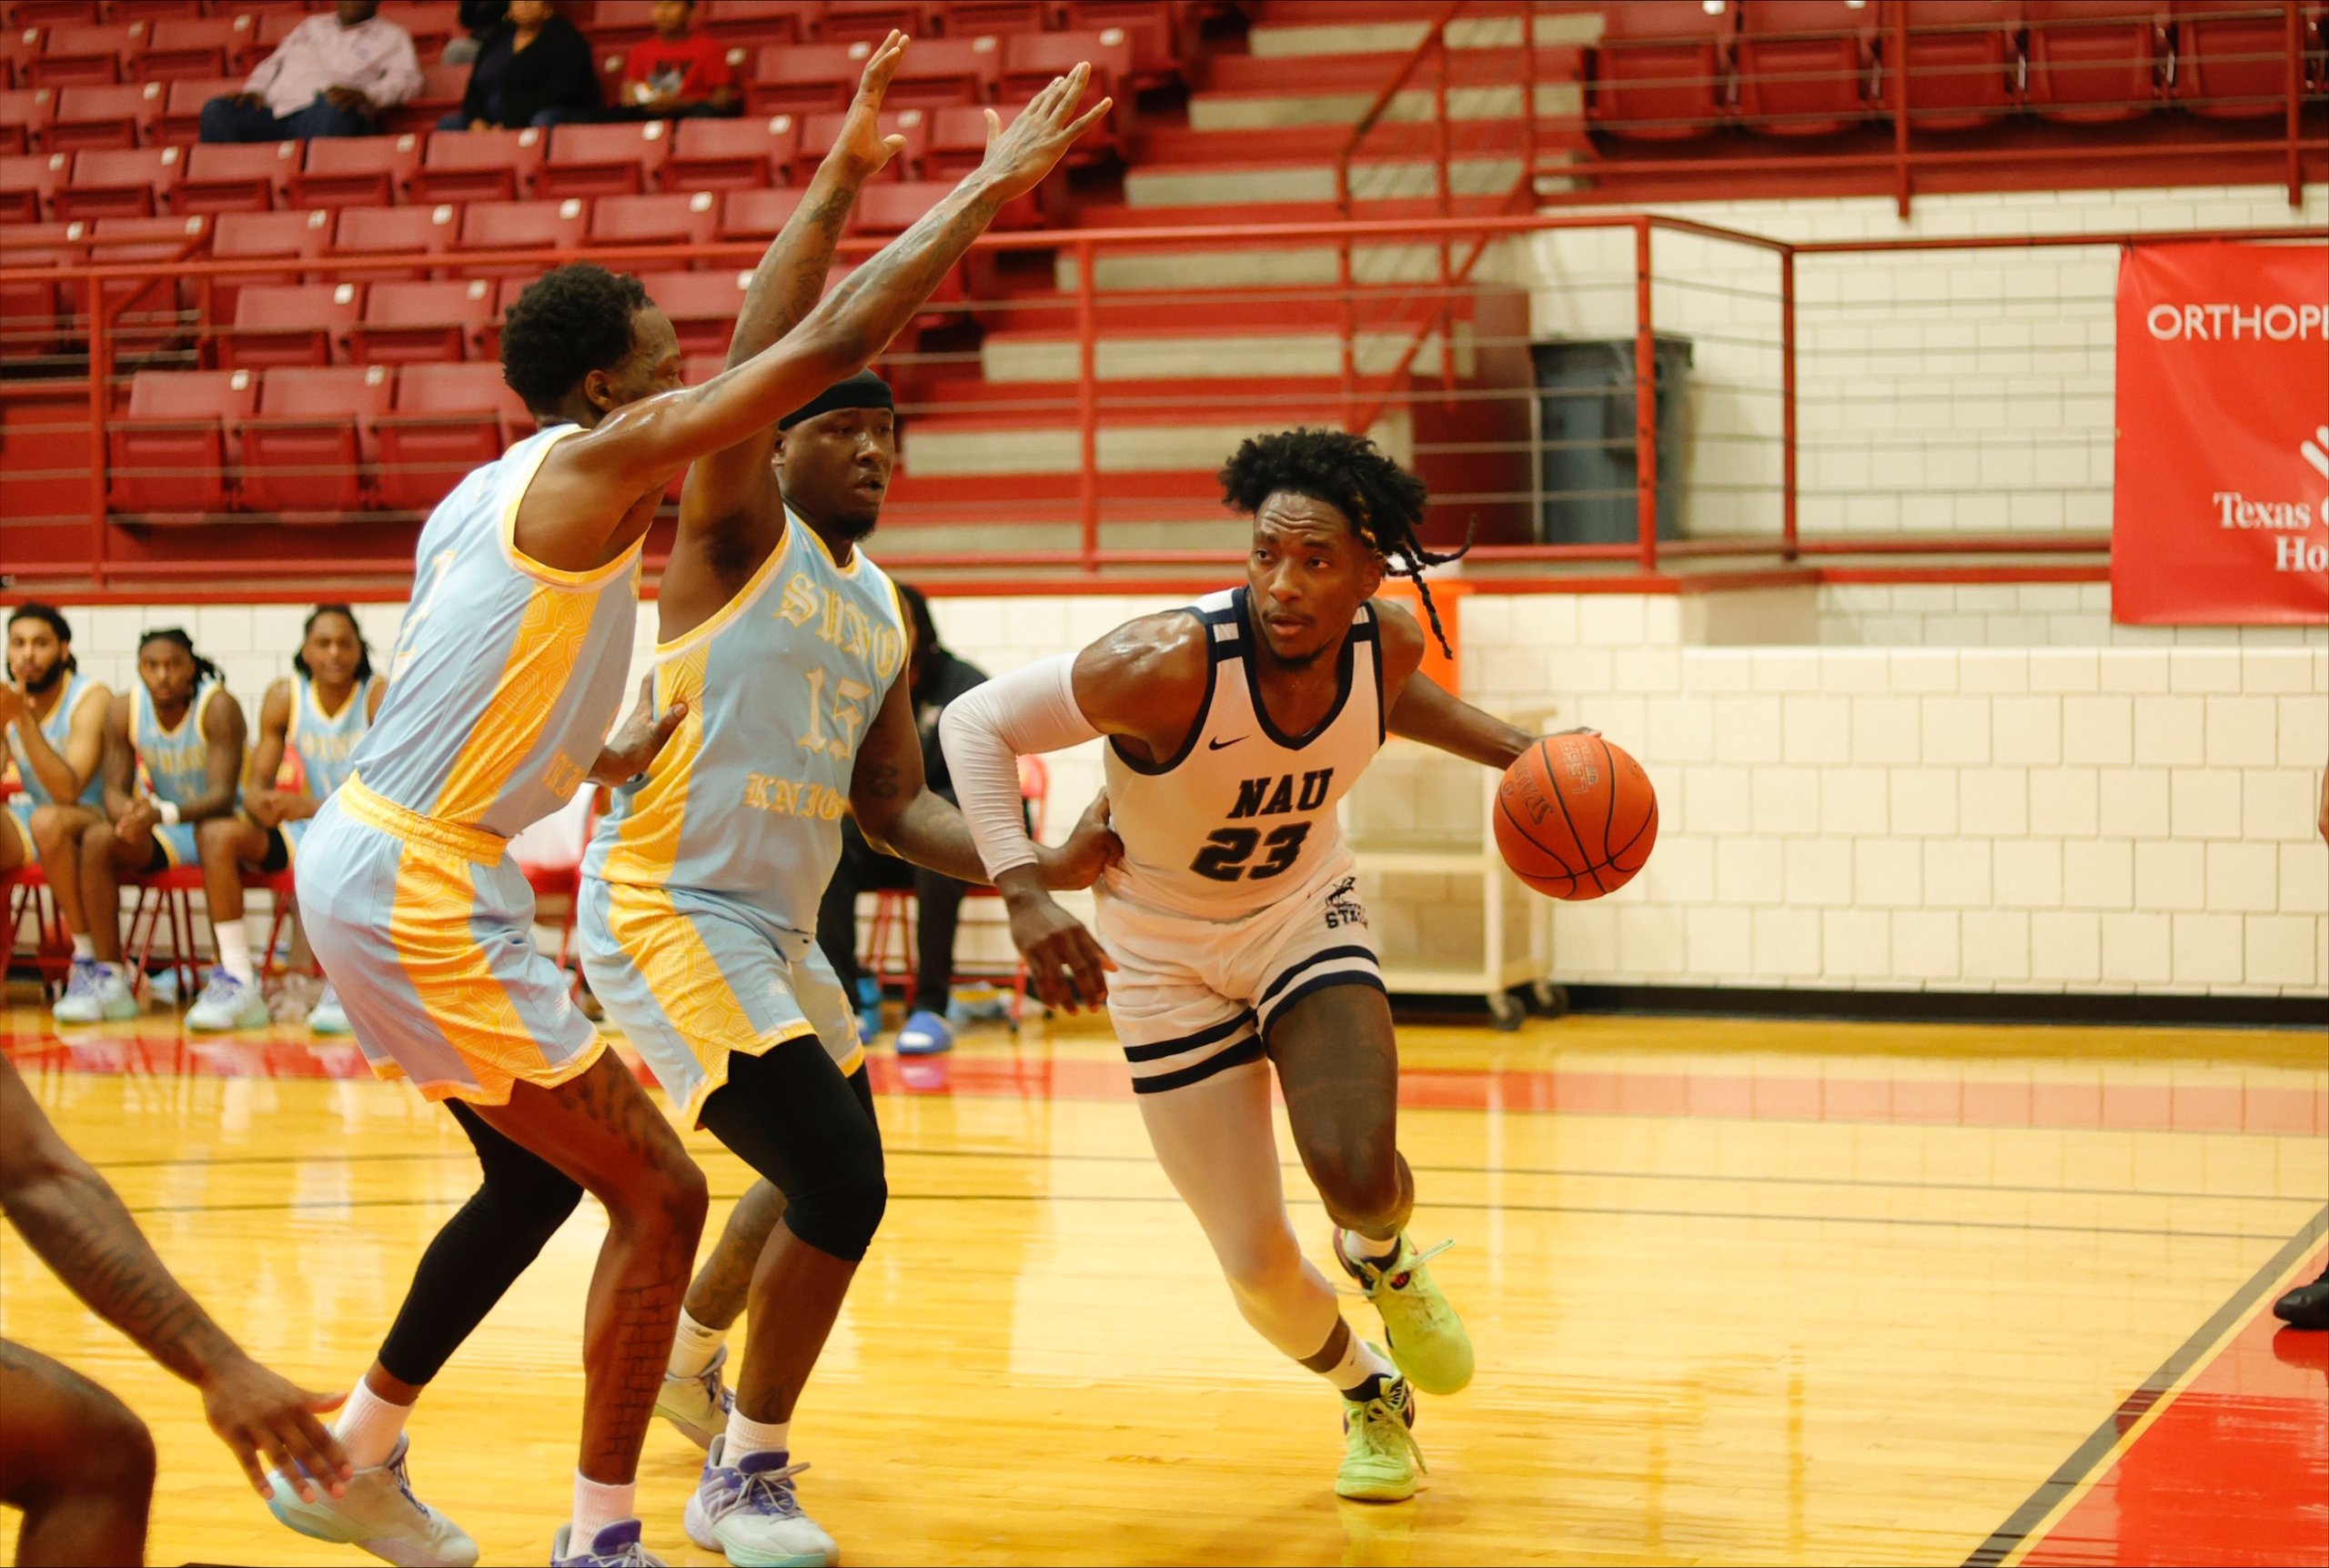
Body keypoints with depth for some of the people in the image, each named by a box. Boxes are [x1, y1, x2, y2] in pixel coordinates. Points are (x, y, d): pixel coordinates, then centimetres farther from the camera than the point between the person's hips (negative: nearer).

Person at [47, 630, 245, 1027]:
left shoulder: (218, 707, -20)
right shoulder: (123, 710, -6)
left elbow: (222, 796, -28)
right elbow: (115, 791, -5)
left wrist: (163, 813, -46)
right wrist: (129, 814, -31)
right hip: (162, 832, 5)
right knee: (98, 840, -21)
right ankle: (109, 978, -19)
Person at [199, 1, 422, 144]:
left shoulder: (390, 36, 20)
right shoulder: (312, 26, 33)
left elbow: (406, 79, 3)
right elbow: (273, 63, 30)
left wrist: (363, 95, -17)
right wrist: (254, 89, 7)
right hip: (274, 111, 4)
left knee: (331, 107, -42)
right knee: (216, 111, -23)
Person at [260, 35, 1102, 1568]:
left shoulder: (490, 498, 15)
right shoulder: (596, 463, -12)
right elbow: (830, 343, -16)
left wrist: (593, 757, 24)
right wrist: (987, 191, -8)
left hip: (374, 856, 10)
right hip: (422, 887, -10)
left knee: (537, 1178, 23)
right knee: (659, 1194, -4)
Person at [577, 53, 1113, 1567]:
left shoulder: (880, 609, 13)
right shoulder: (737, 536, -8)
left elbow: (896, 803, 15)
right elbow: (752, 369, -26)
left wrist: (1034, 867, 0)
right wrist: (838, 185, -31)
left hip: (777, 930, 8)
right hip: (668, 912, -8)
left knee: (833, 1180, 17)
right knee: (840, 1186, -14)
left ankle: (694, 1363, 40)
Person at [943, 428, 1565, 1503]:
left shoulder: (1388, 642, -17)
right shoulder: (1170, 663, -33)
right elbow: (976, 722, -24)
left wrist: (1512, 751, 0)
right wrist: (1024, 897, -35)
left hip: (1304, 916, 2)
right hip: (1166, 955, -2)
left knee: (1358, 1178, -24)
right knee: (1259, 1267, -2)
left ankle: (1386, 1259, 16)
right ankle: (1369, 1396, 33)